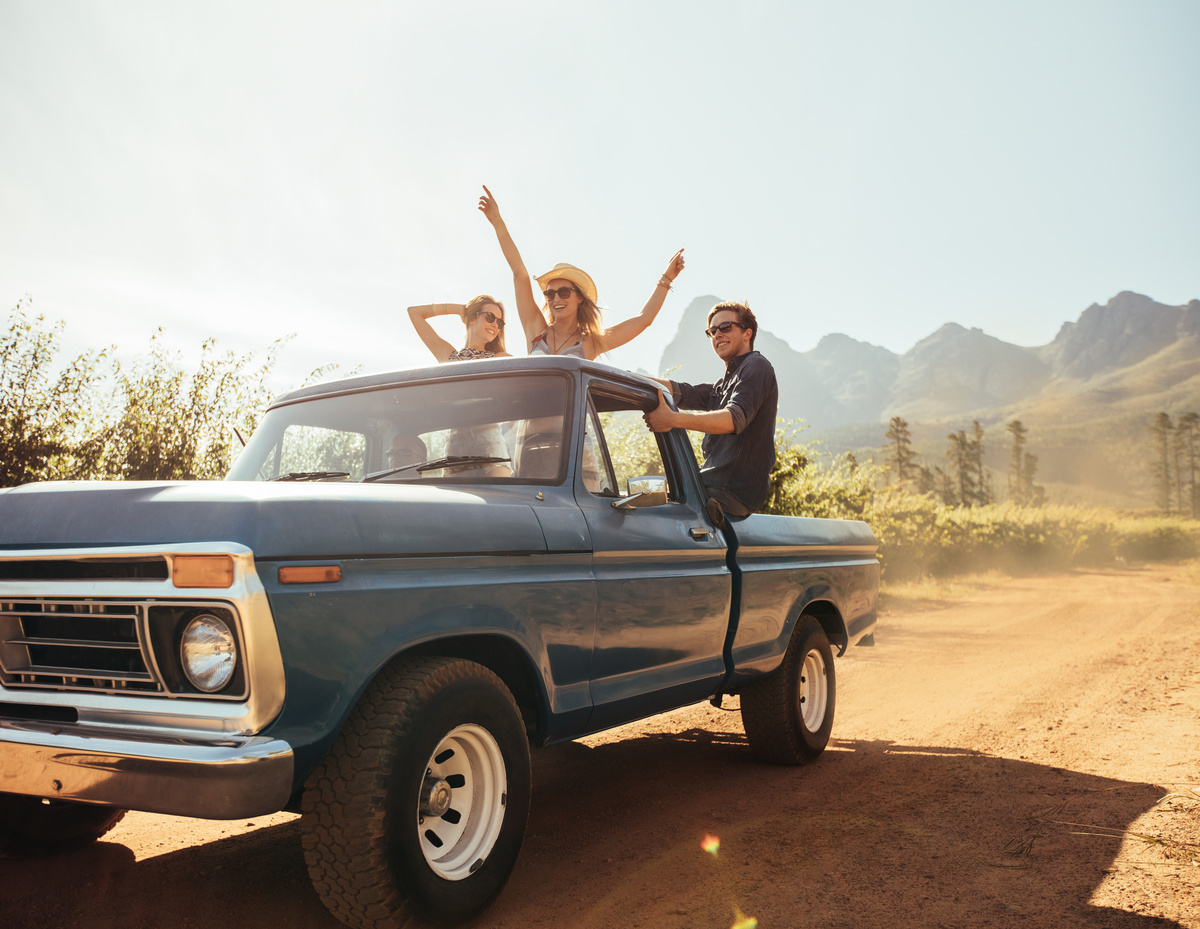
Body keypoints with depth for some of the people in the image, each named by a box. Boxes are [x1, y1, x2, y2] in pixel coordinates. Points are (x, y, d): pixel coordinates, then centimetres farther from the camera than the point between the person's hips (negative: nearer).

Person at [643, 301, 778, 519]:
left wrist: (674, 419, -34)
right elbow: (681, 393, 9)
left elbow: (736, 418, -21)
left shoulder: (756, 366, -4)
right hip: (716, 486, 9)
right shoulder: (723, 386, 26)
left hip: (733, 491, -9)